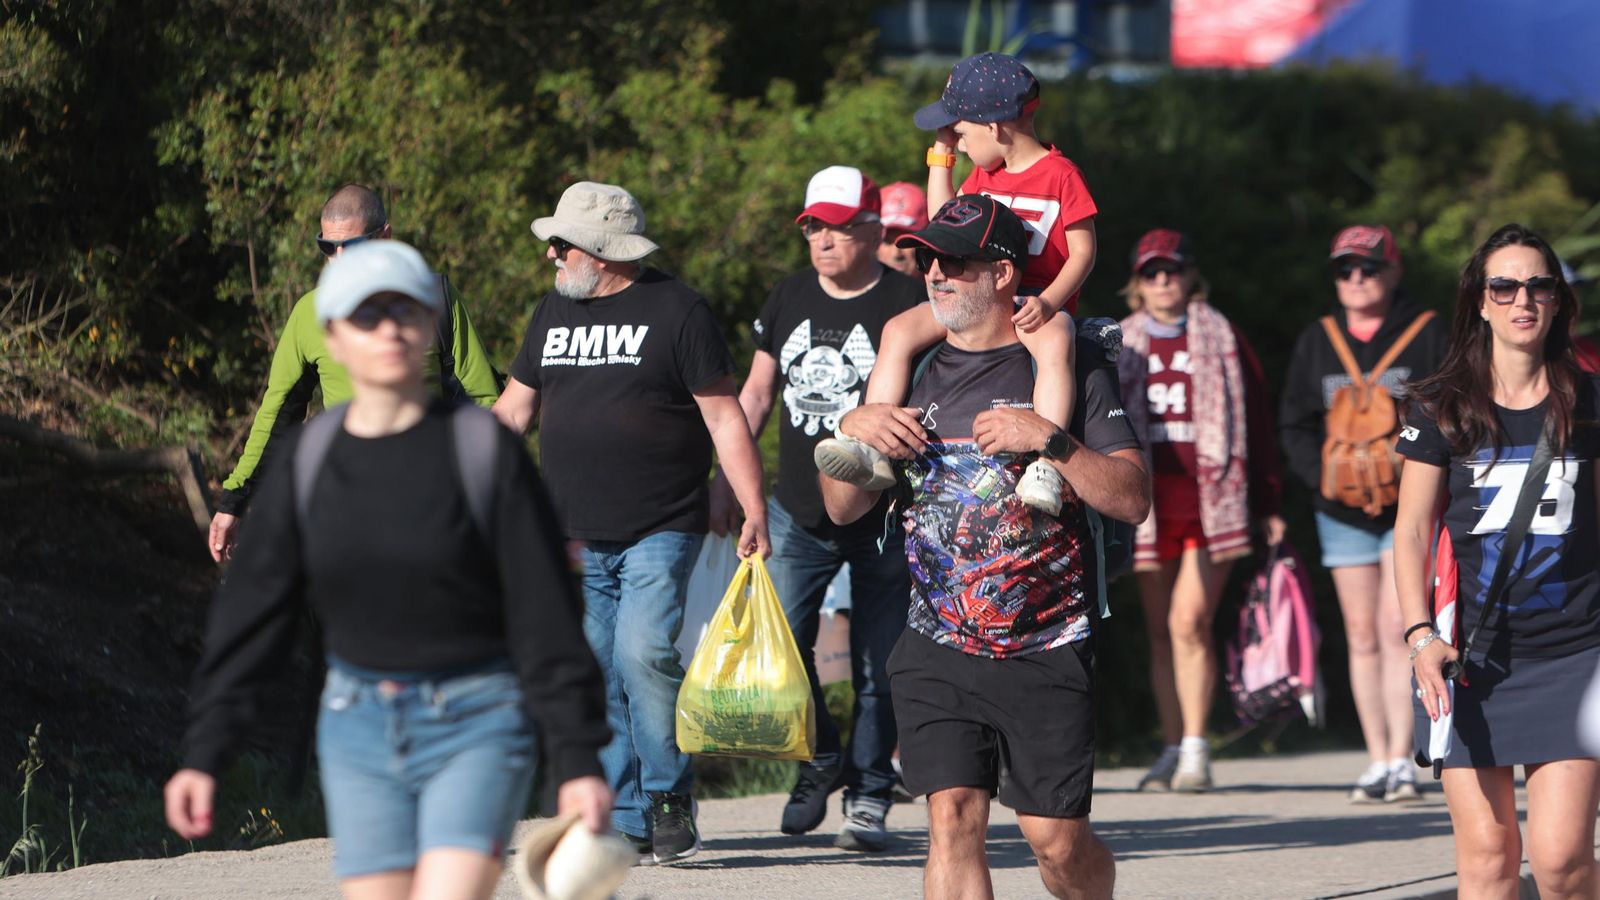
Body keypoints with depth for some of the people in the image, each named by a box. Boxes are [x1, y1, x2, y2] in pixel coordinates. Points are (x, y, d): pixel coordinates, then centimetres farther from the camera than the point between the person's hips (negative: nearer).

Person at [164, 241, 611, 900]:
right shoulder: (305, 464, 2)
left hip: (476, 727, -4)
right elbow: (251, 617, 6)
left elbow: (545, 616, -7)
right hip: (359, 728, 4)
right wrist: (204, 755, 2)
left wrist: (578, 760, -11)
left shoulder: (484, 450, -7)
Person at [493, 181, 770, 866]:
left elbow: (725, 419, -5)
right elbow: (514, 409, 20)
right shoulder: (555, 312, 13)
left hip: (661, 531, -6)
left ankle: (671, 799, -3)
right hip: (577, 539, 6)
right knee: (597, 681, 3)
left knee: (643, 652, -21)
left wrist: (754, 514, -11)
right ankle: (628, 826, 10)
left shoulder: (675, 312, -4)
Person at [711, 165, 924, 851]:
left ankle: (868, 796, 13)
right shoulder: (790, 298, 9)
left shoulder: (906, 302, -6)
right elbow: (756, 394, 17)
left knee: (877, 665, 1)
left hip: (882, 518, -4)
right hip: (799, 512, 4)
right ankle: (820, 760, 16)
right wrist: (724, 480, 12)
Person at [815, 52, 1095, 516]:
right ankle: (872, 447, -19)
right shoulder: (984, 176, 16)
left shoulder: (1060, 174, -6)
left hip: (1038, 301, -7)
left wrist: (1048, 302, -25)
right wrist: (940, 154, 20)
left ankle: (1046, 465, -51)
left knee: (1053, 342, -41)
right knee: (900, 330, -13)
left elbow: (1083, 252, -9)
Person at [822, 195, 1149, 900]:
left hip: (1047, 651, -3)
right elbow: (843, 508, 16)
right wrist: (852, 429, -3)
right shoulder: (916, 373, 12)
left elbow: (1133, 499, -7)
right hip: (937, 651, 3)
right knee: (953, 816, -12)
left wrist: (1050, 440, -19)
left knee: (1056, 839, -2)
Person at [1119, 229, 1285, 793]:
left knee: (1189, 622, -15)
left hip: (1211, 503, -3)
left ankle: (1195, 747, -11)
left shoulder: (1221, 340, 5)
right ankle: (1174, 750, 12)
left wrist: (1268, 507, 6)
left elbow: (1254, 423, 7)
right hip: (1148, 503, 3)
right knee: (1161, 631, 6)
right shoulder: (1121, 347, 11)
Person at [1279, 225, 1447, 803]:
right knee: (1362, 637, 4)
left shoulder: (1426, 334, 1)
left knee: (1396, 627, -13)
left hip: (1409, 509, -4)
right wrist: (1325, 475, -7)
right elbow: (1295, 424, 11)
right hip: (1343, 511, 4)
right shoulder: (1316, 343, 10)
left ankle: (1401, 759, -12)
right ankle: (1378, 761, 8)